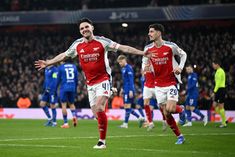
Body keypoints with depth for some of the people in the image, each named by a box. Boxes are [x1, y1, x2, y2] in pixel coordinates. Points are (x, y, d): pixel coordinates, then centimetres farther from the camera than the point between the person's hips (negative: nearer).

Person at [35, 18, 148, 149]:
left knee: (99, 109, -20)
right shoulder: (77, 45, 5)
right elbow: (64, 55, 18)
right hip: (90, 83, 5)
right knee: (96, 113, 3)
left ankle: (102, 141, -15)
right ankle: (102, 140, 15)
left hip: (103, 80, -5)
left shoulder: (102, 41, -8)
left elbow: (122, 48, -10)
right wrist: (47, 63, 20)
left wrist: (142, 53, -16)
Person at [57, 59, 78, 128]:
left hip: (64, 88, -4)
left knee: (64, 104, 1)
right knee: (71, 103, 19)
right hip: (72, 88, 4)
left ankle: (65, 123, -3)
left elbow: (58, 79, 1)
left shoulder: (60, 67, -1)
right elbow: (76, 79, 10)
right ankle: (74, 115, -10)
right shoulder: (74, 66, 8)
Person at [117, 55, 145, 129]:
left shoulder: (128, 68, -11)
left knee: (127, 106, -7)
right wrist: (123, 89, 26)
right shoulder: (123, 68, 17)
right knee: (127, 107, 9)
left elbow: (131, 80, -17)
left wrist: (131, 90, -21)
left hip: (129, 90, -10)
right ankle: (140, 118, 13)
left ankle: (125, 124, -4)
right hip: (126, 90, 10)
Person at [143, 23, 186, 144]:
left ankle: (180, 110, 16)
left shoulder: (171, 46, -8)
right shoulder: (148, 49, 0)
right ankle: (179, 136, 13)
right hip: (159, 85, 4)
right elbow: (145, 62, 15)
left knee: (170, 109, -20)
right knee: (166, 114, 0)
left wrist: (180, 67, -7)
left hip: (171, 82, -3)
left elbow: (183, 54, 8)